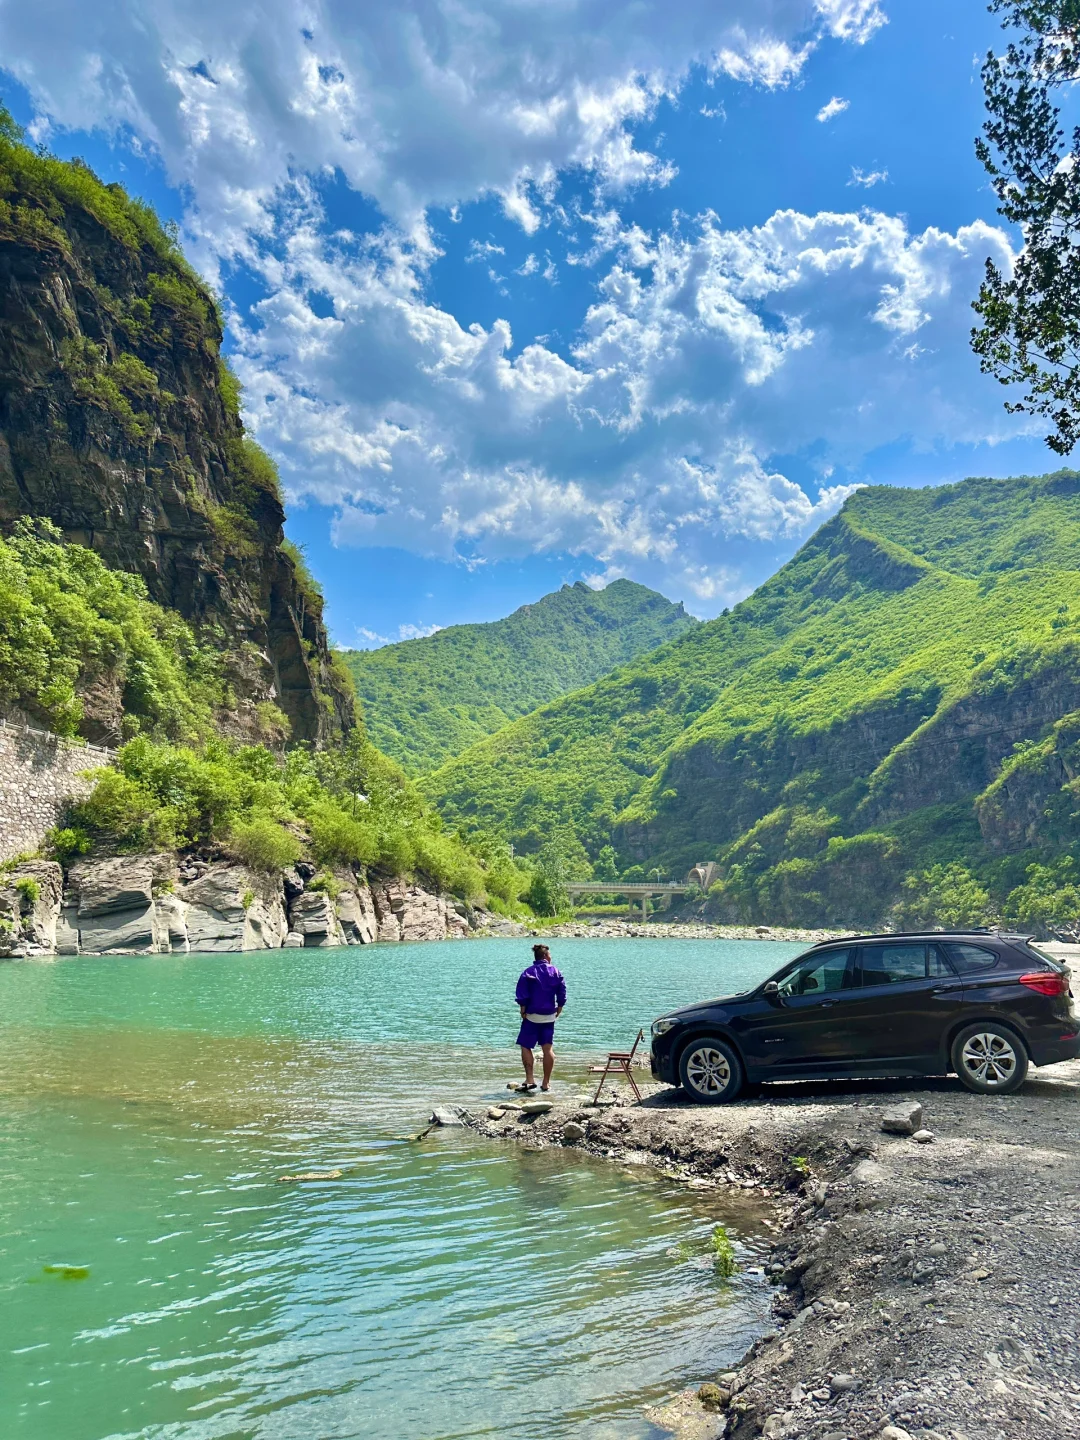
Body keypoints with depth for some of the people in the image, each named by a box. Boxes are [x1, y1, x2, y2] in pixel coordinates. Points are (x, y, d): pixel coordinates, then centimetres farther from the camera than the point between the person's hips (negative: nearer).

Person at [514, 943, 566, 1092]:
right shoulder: (555, 972, 2)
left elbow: (521, 995, -8)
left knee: (525, 1047, 4)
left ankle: (530, 1079, -8)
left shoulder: (528, 972, -3)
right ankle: (546, 1083, 7)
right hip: (549, 1016, 2)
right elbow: (562, 992, 2)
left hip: (532, 1015, -2)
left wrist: (522, 1011, -1)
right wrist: (559, 1010, 10)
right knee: (548, 1048, 6)